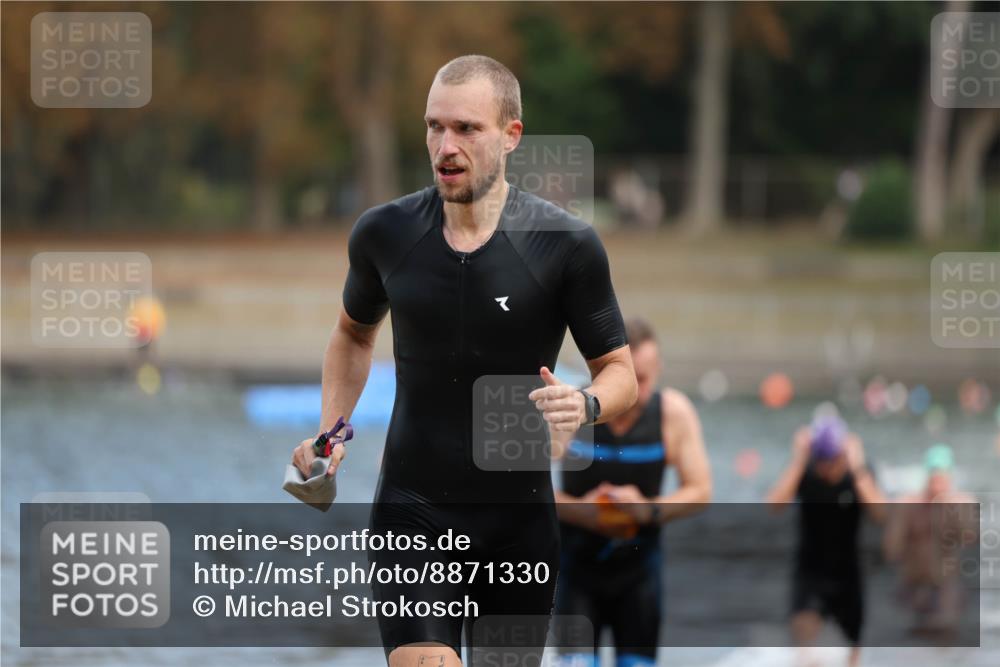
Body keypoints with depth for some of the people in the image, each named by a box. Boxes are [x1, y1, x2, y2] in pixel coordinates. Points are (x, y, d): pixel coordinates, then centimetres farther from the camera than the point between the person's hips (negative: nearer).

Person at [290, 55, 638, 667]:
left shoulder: (566, 243, -8)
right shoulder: (385, 232, -1)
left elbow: (620, 372, -1)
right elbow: (355, 331, 20)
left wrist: (585, 405, -23)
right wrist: (332, 428, 6)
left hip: (520, 519, 0)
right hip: (414, 510, 0)